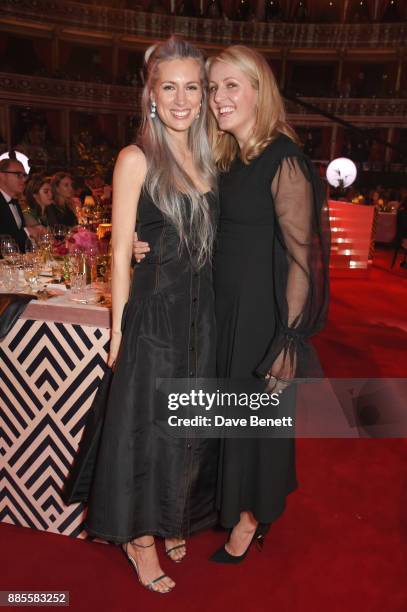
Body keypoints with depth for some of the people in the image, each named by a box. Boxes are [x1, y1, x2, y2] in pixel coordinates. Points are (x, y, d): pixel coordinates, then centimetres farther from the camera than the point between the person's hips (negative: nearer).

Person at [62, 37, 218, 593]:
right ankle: (140, 537, 32)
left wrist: (208, 311, 8)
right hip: (154, 312, -6)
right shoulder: (136, 159, -7)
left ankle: (171, 522, 42)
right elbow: (121, 251, -8)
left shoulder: (206, 159, 10)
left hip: (202, 313, 6)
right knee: (147, 426, 8)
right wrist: (119, 327, -8)